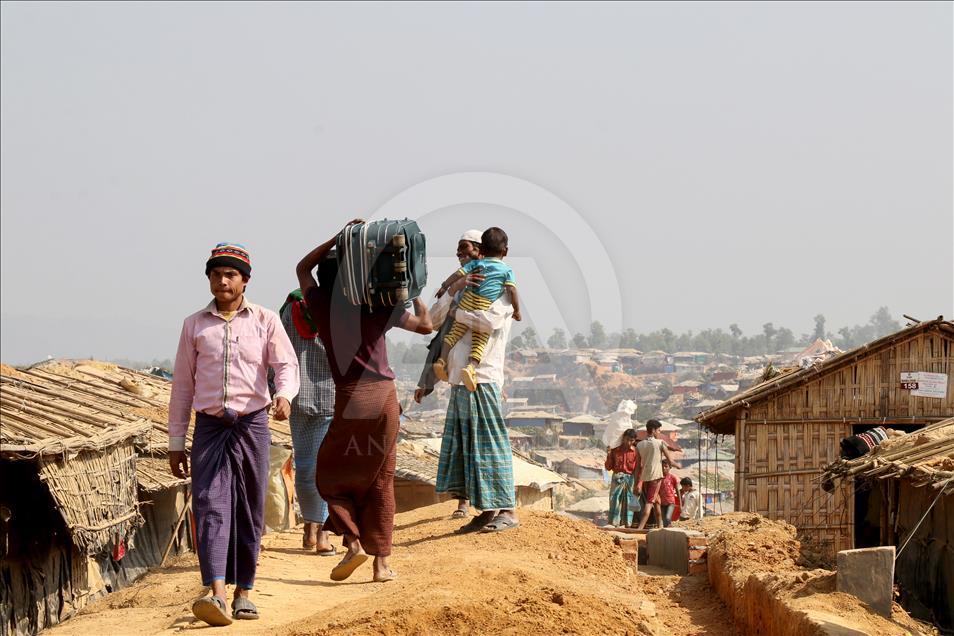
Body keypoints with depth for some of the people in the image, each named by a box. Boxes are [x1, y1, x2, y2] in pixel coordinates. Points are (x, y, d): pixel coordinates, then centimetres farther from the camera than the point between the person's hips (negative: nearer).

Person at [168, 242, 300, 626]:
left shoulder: (265, 321, 6)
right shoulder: (194, 325, 10)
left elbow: (287, 365, -2)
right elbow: (182, 386, 12)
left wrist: (284, 394, -27)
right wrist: (176, 443, 9)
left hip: (252, 425, 0)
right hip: (210, 427, 0)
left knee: (250, 511, 3)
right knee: (210, 507, -13)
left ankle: (243, 593, 13)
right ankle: (216, 595, -24)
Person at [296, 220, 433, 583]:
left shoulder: (320, 306, 4)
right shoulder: (377, 307, 3)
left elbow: (302, 268, 22)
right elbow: (425, 325, 6)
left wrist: (340, 236, 18)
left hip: (350, 400, -1)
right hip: (384, 396, 1)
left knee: (331, 474, 14)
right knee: (381, 480, 8)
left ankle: (353, 543, -6)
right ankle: (381, 561, 6)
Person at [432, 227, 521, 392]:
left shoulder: (477, 263, 14)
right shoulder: (507, 270, 8)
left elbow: (458, 274, 9)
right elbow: (512, 290, -1)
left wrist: (444, 287, 18)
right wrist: (517, 310, 8)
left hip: (468, 301, 2)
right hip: (487, 307, -2)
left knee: (454, 332, 13)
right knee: (479, 341, -5)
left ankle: (442, 360, 4)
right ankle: (471, 366, -26)